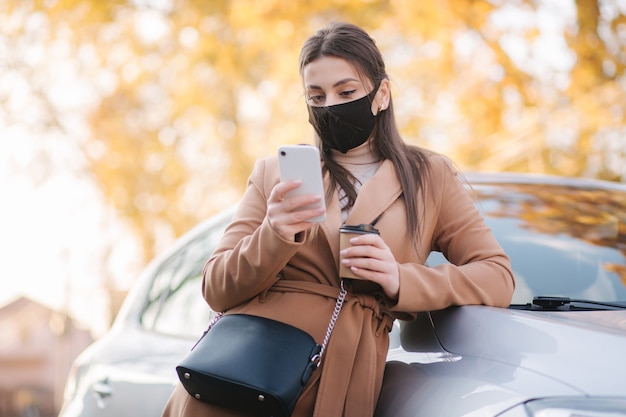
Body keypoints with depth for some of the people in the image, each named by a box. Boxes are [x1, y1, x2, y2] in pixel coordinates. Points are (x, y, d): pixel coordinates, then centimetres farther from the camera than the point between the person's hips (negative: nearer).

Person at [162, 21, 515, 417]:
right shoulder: (274, 173, 12)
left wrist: (401, 280, -12)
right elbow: (217, 290, 5)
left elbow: (498, 277, 4)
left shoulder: (430, 177, 12)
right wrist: (275, 236, -15)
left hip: (336, 382, -1)